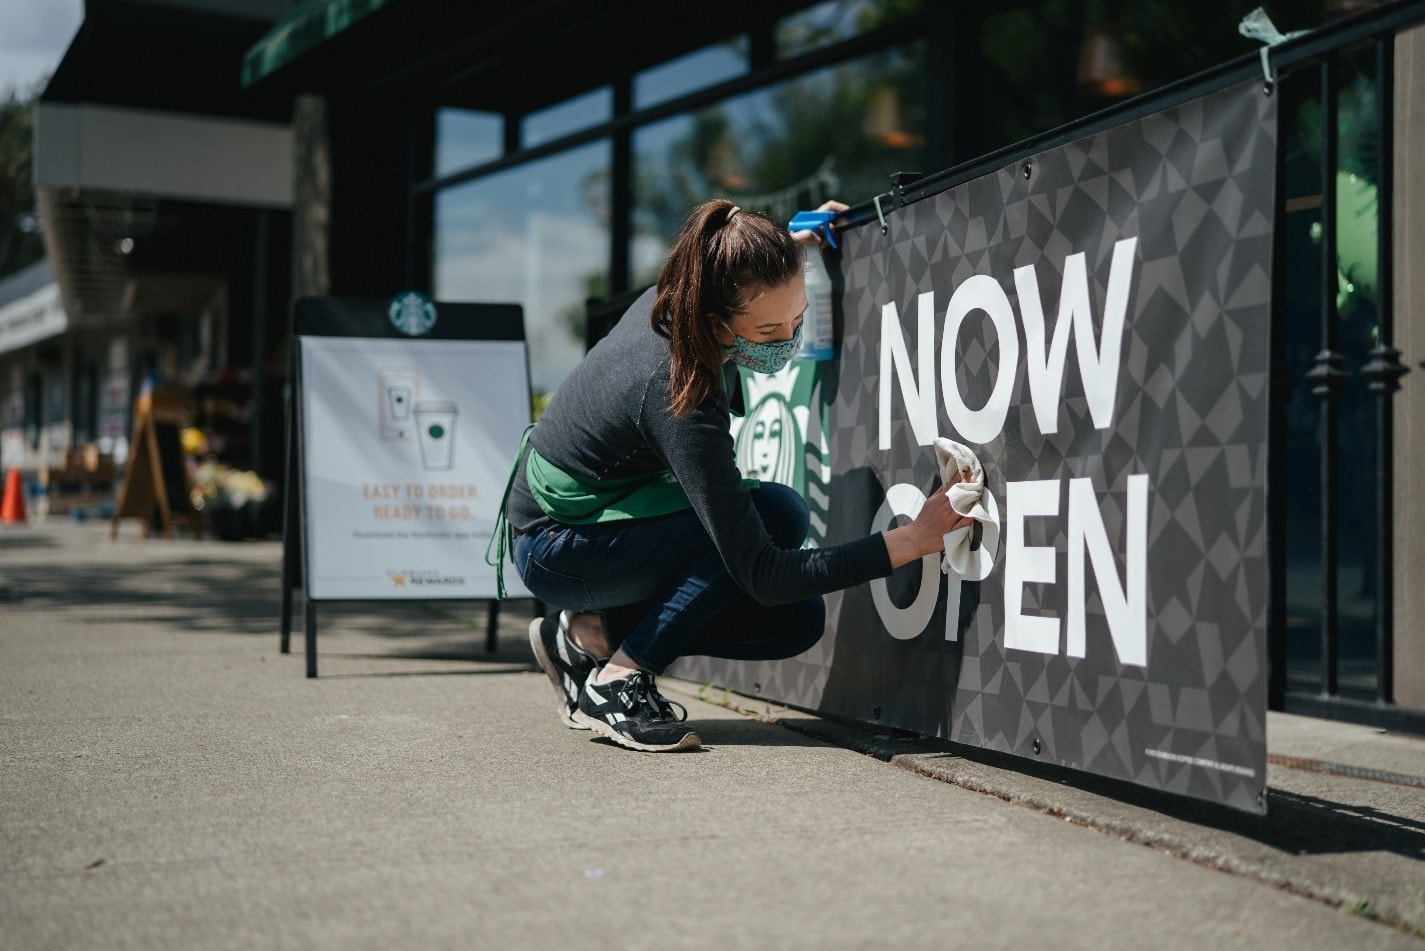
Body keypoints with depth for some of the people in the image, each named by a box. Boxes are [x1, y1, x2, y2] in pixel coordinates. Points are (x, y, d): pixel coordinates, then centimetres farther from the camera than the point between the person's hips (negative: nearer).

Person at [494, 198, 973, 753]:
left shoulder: (670, 301, -13)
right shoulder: (679, 401, -35)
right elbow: (763, 576, -34)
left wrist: (787, 245, 13)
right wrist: (915, 539, -36)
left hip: (606, 514, 8)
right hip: (555, 551, -8)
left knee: (798, 621, 0)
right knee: (777, 515, -27)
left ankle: (591, 633, 6)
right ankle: (617, 679, -15)